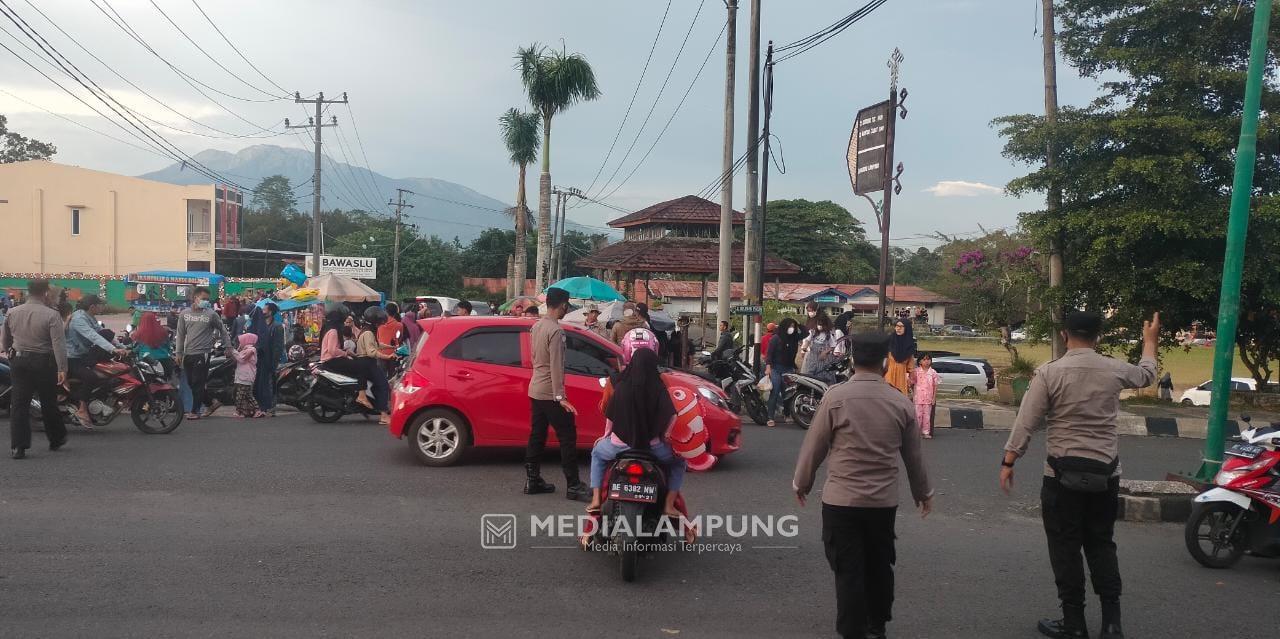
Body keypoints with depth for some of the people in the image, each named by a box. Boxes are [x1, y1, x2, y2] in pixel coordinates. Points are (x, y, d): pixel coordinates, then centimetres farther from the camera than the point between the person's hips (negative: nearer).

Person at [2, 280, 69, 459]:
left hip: (18, 362, 4)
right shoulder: (51, 315, -13)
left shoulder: (12, 313, 4)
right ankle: (56, 440, 25)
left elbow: (4, 341, 12)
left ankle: (17, 447, 2)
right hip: (43, 363, -4)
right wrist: (62, 369, -18)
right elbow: (59, 344, -19)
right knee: (49, 404, 10)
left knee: (19, 405, 5)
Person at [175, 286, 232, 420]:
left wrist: (228, 346, 7)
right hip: (188, 354, 4)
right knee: (191, 383, 8)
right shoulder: (185, 314, 8)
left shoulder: (211, 314, -1)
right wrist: (179, 352, 8)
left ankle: (195, 411, -1)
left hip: (202, 354, -4)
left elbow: (222, 330, 9)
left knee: (198, 383, -6)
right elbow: (180, 335, 12)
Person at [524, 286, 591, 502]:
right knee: (568, 437, -4)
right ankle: (573, 486, -2)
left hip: (535, 390, 9)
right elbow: (556, 366, -22)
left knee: (537, 436, 12)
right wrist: (560, 397, -23)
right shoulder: (556, 330, -18)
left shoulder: (536, 326, 10)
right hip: (550, 393, -9)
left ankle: (532, 480, 16)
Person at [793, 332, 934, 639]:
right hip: (884, 500, 4)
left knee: (849, 570, 4)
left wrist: (801, 483, 9)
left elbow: (814, 446, -6)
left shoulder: (836, 397, -12)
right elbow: (914, 454, 8)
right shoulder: (901, 402, -2)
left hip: (841, 499, -3)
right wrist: (923, 492, 24)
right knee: (879, 565, 19)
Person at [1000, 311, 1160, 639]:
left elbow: (1026, 423, -11)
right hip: (1106, 473, 4)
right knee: (1101, 544, 15)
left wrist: (1008, 463, -3)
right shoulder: (1115, 370, 0)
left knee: (1066, 548, 5)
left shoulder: (1050, 372, -10)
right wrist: (1150, 340, 42)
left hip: (1064, 473, -4)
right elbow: (1146, 374, 25)